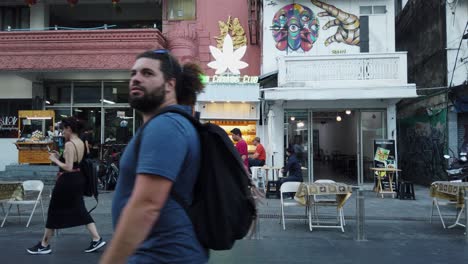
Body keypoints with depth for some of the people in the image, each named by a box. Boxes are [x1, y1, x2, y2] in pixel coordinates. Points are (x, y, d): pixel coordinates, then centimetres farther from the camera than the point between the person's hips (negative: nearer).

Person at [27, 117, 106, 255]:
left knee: (54, 212, 7)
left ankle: (44, 245, 22)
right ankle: (97, 239, 11)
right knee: (80, 210, 14)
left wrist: (55, 160, -11)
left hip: (67, 181, -9)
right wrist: (60, 157, 13)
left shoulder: (69, 144, -20)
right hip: (78, 179, 9)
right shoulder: (81, 143, 7)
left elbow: (68, 167, -23)